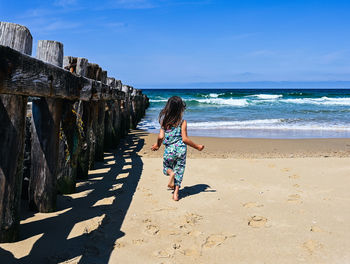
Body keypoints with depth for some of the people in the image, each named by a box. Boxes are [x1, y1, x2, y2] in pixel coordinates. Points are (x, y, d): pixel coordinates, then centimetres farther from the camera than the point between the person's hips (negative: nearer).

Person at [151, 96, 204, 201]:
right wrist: (197, 147, -1)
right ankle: (176, 193, 7)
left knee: (166, 167, 23)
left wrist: (157, 145, 17)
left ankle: (171, 173, -10)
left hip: (169, 150, 1)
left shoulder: (164, 121, -1)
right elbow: (185, 139, -11)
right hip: (180, 149, -1)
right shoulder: (182, 122, -7)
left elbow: (161, 137, -4)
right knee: (179, 170, 12)